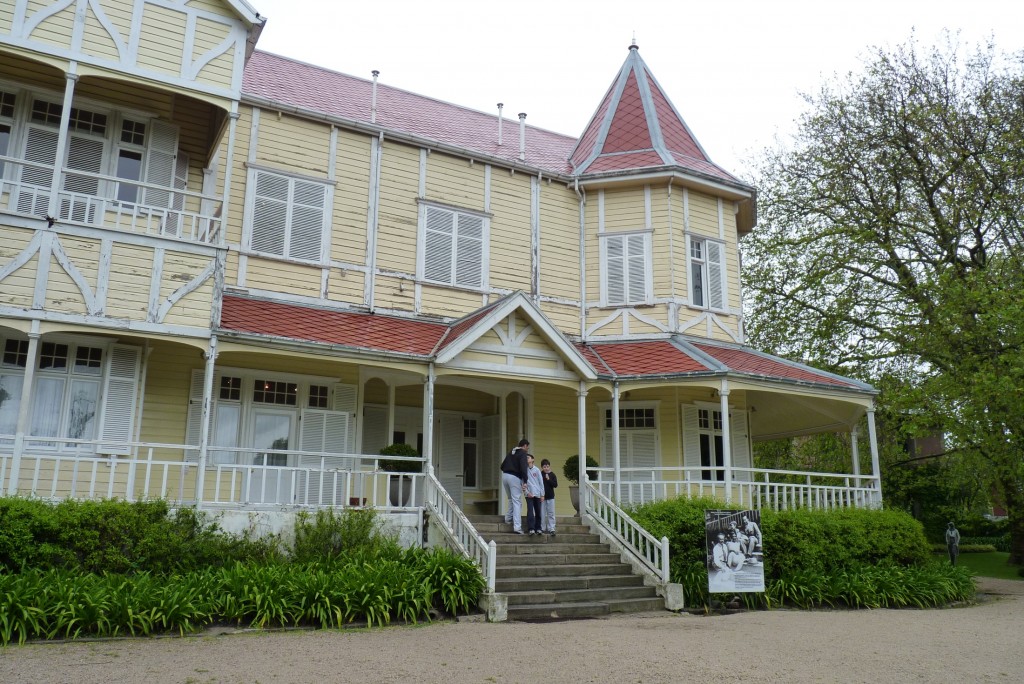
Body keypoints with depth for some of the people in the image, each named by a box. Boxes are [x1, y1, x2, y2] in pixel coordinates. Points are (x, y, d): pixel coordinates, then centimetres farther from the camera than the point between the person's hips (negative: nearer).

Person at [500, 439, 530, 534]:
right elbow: (523, 468, -16)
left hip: (505, 476, 7)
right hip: (515, 477, -7)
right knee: (517, 502, -8)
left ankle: (508, 518, 25)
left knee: (511, 499, 27)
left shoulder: (511, 452, 21)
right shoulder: (523, 453, -2)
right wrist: (525, 482, -19)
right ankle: (517, 527, -15)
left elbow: (502, 466, 21)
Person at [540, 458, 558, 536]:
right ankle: (543, 529, 12)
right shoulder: (539, 474, -3)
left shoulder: (552, 475, 2)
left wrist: (549, 479, -17)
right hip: (542, 497, -1)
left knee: (551, 513, 2)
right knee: (543, 514, 5)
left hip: (550, 497, 1)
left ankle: (551, 529, 5)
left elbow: (555, 485, -5)